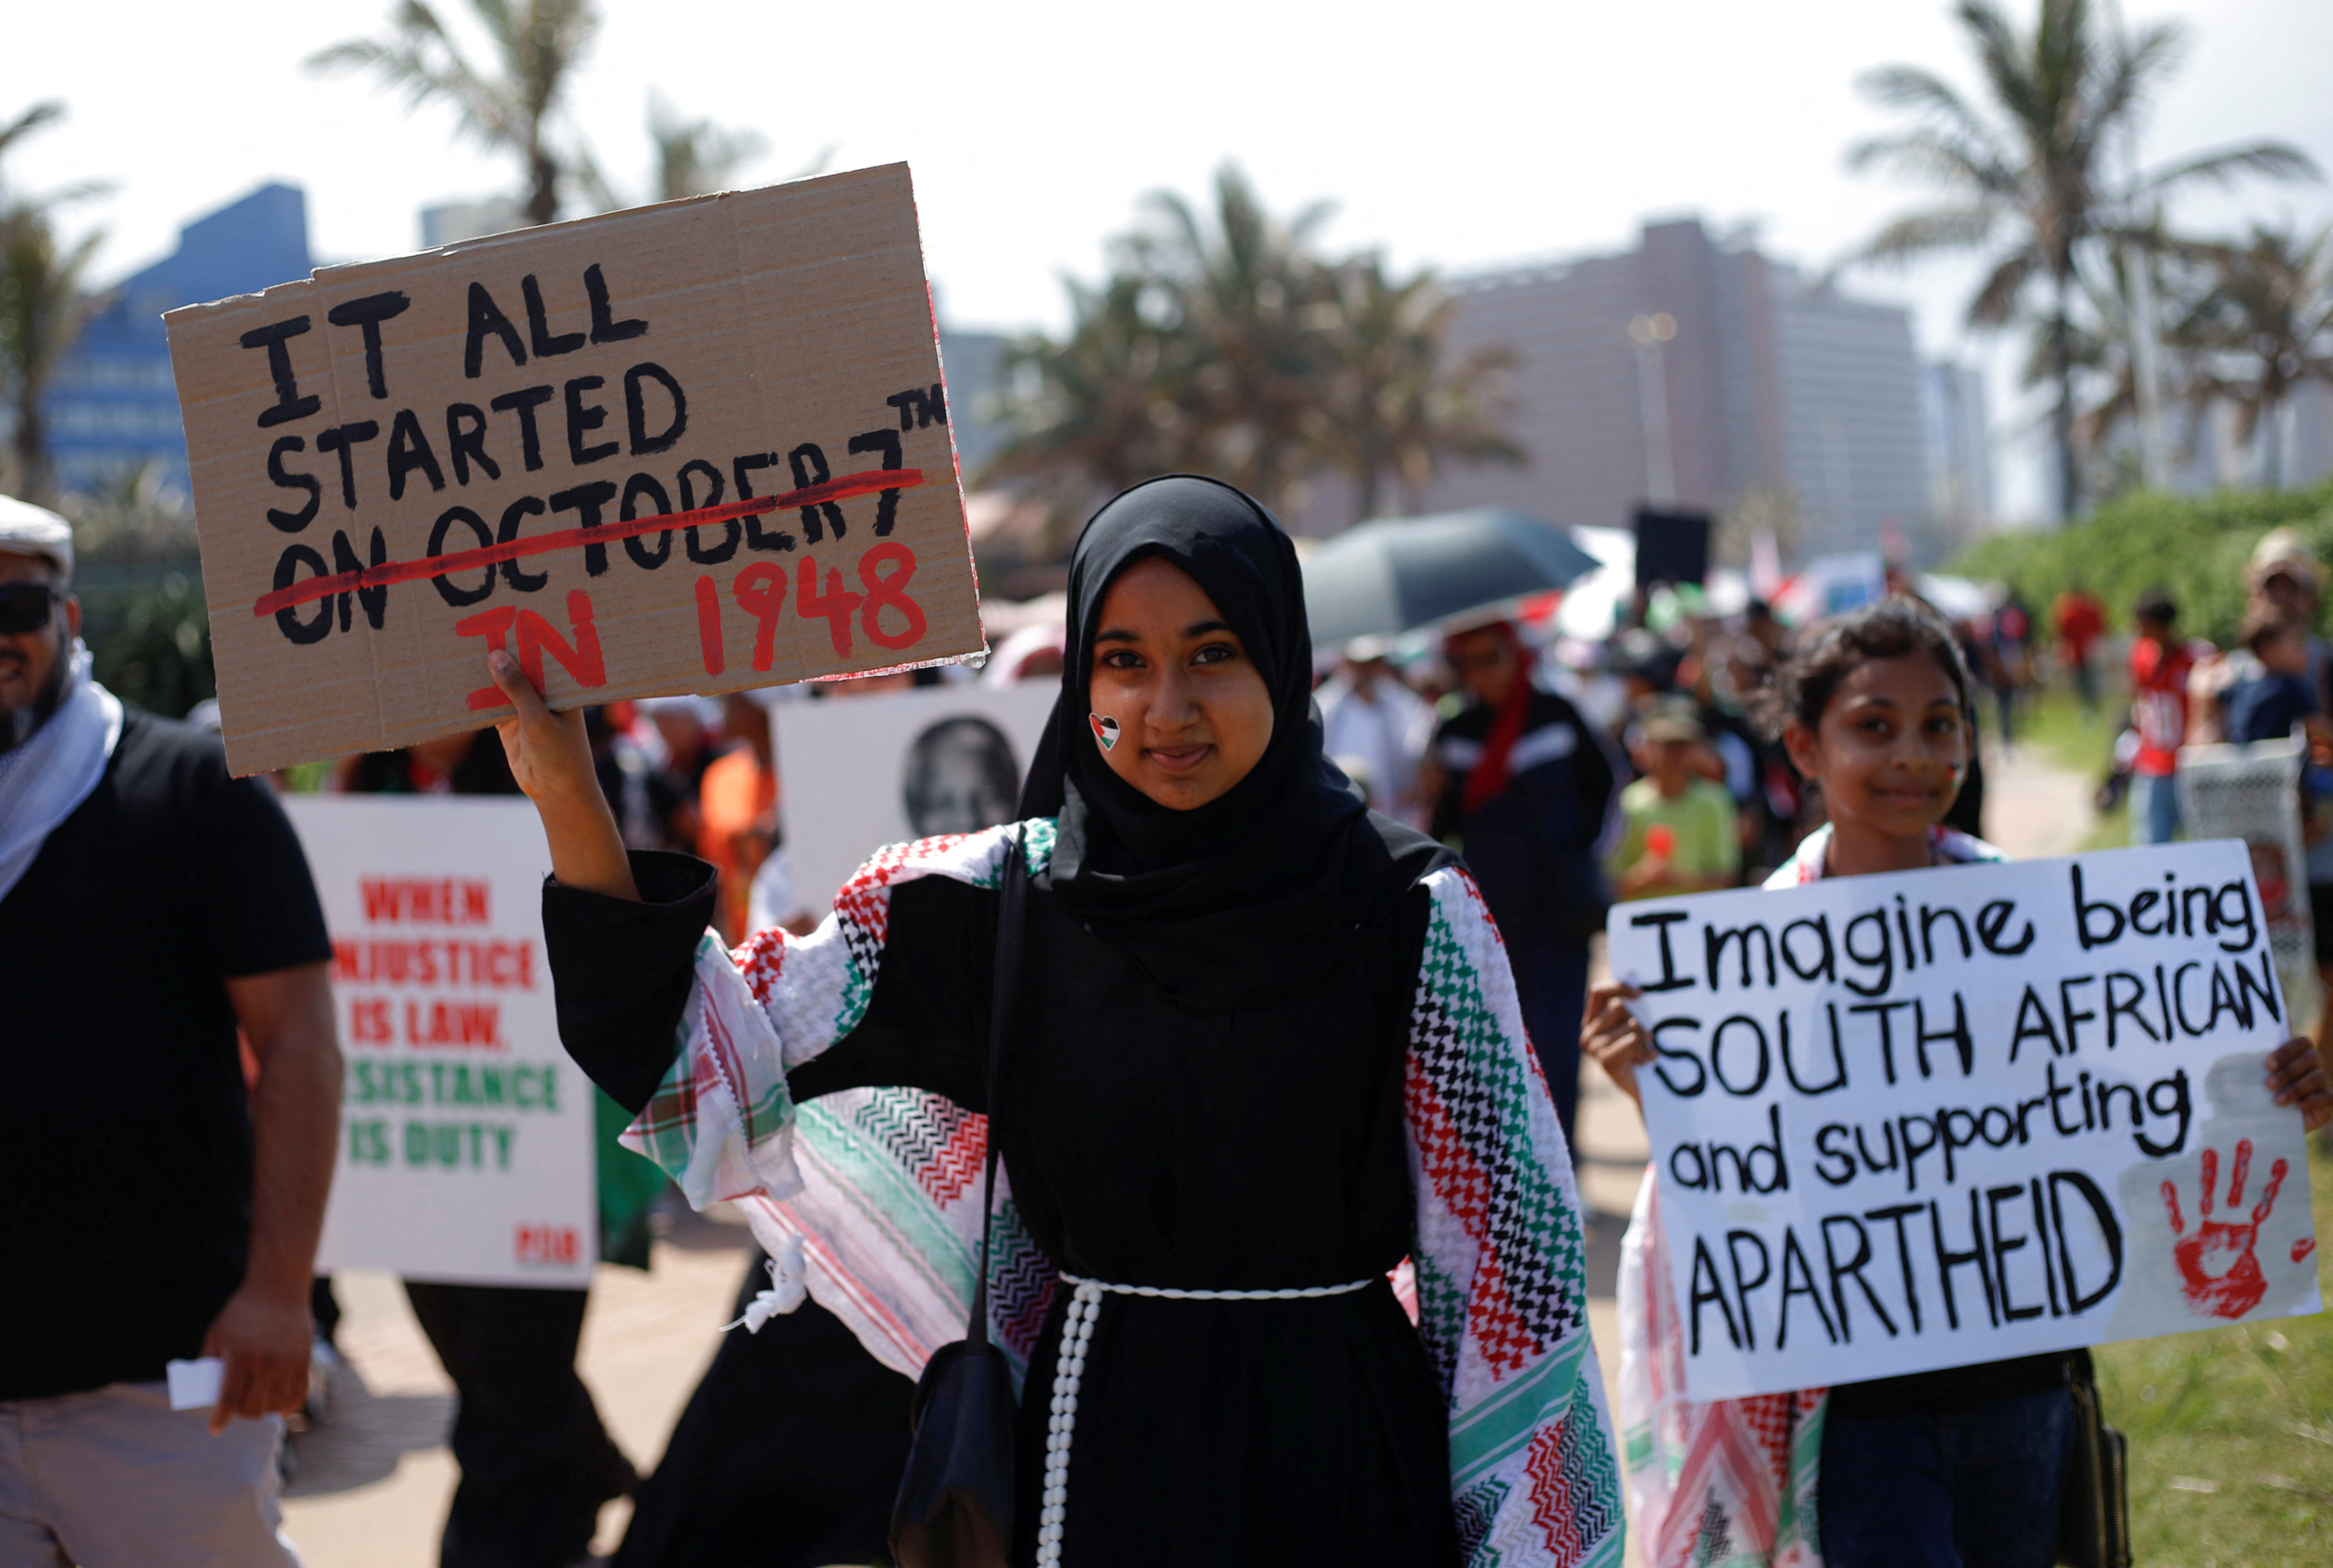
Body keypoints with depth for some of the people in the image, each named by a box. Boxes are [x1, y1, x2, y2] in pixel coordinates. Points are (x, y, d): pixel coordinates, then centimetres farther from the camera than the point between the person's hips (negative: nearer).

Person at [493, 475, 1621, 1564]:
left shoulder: (1412, 918, -5)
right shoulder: (995, 901, 0)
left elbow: (1506, 1237, -3)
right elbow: (734, 1061, -5)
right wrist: (566, 797, -12)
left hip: (1340, 1454, -1)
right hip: (1095, 1447, 2)